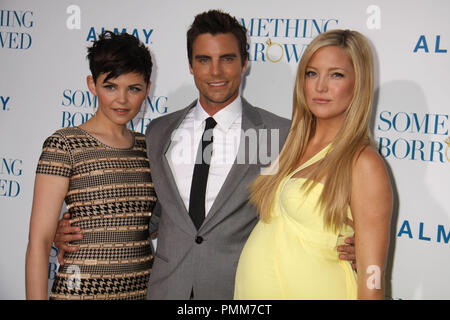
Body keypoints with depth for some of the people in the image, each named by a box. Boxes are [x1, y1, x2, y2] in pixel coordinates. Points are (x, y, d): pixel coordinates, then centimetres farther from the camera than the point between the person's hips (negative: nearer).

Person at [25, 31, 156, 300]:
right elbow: (39, 241, -9)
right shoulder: (65, 145, -7)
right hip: (81, 289, -5)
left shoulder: (147, 146, 8)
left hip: (144, 288, 5)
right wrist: (37, 297, -14)